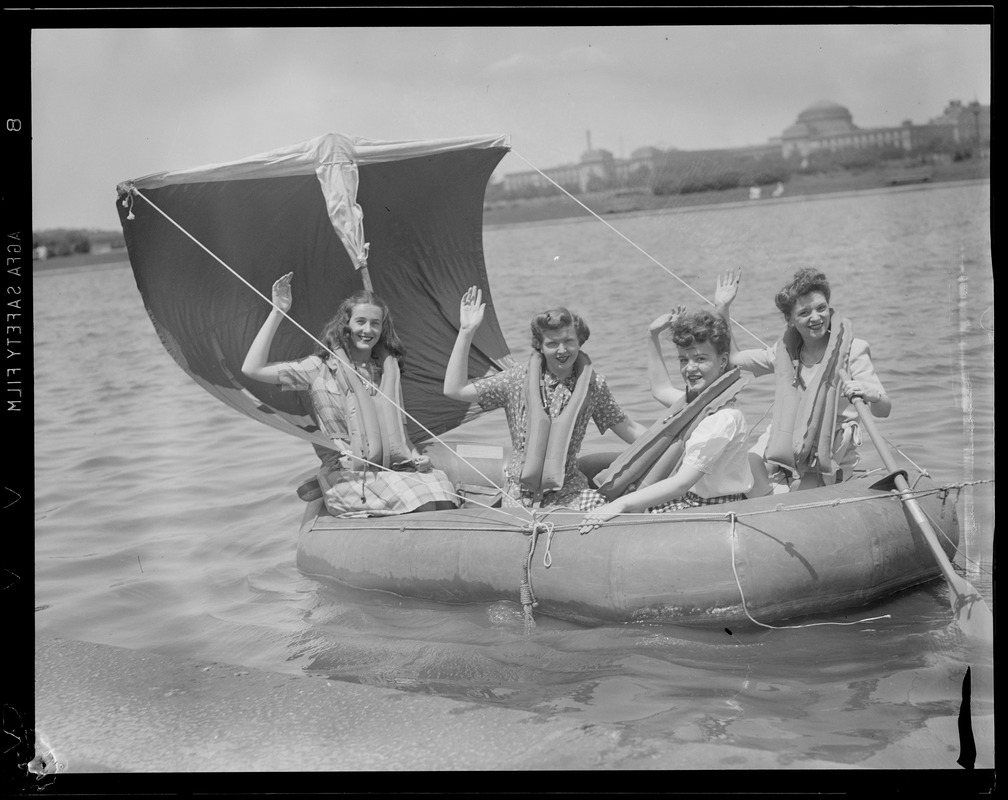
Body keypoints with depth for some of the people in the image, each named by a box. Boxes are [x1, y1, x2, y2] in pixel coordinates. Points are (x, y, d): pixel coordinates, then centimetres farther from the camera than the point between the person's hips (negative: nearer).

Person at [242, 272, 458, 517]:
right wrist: (278, 312, -7)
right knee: (422, 503, -31)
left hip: (394, 467, 4)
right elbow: (252, 369, -4)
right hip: (349, 476, -4)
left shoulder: (387, 369, 15)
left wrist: (415, 456, 0)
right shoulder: (322, 368, 3)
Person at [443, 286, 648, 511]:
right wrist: (466, 331, -10)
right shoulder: (518, 379, 0)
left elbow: (628, 429, 13)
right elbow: (454, 390, -5)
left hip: (568, 487, 1)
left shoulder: (592, 384, 3)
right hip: (519, 490, -1)